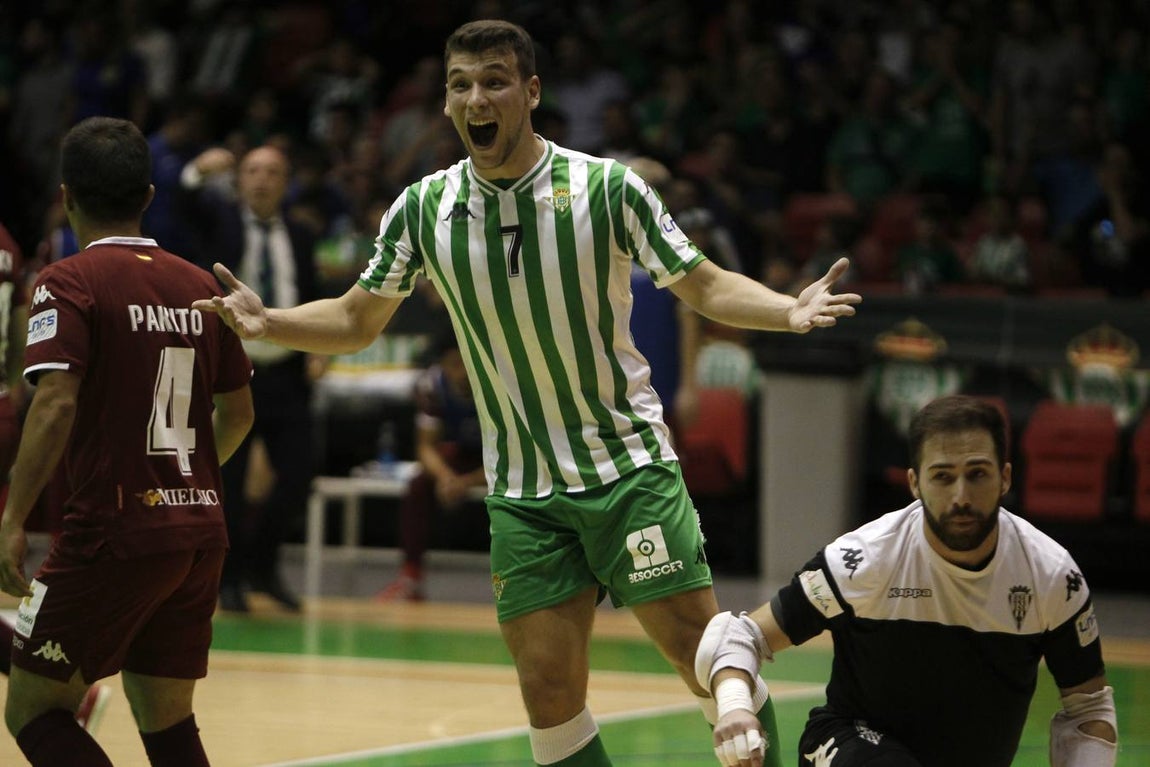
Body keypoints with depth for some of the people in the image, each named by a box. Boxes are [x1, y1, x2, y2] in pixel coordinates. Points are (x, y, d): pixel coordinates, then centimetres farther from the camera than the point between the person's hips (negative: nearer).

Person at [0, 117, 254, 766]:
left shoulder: (70, 283, -7)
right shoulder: (198, 284, 11)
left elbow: (56, 404, -19)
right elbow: (238, 412, 18)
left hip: (116, 526, -6)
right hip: (202, 530, 6)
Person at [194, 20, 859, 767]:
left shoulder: (608, 188, -9)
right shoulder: (423, 209, -1)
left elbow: (705, 286, -1)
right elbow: (356, 321, 11)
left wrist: (789, 311, -19)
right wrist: (268, 321, -7)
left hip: (630, 465, -2)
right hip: (523, 494, 2)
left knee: (703, 655, -7)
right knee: (549, 690, -2)